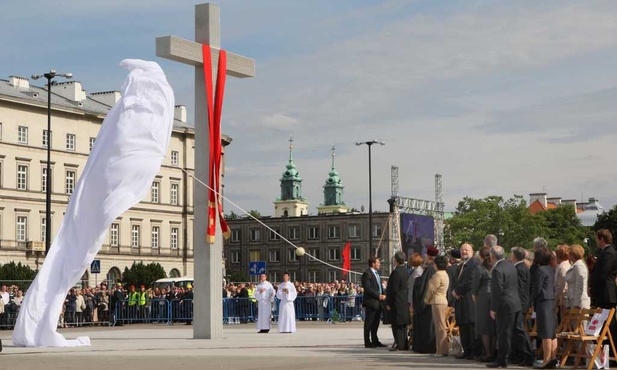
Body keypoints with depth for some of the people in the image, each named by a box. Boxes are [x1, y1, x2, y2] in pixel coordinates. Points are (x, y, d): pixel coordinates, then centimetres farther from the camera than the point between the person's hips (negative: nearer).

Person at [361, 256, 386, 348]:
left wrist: (383, 295, 6)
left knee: (375, 323, 13)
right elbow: (367, 288, -19)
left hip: (378, 302, 9)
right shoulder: (367, 273, -12)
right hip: (371, 302, -9)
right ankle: (367, 342, 2)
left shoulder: (376, 273, 19)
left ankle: (375, 341, 19)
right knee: (368, 323, -3)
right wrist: (379, 296, -18)